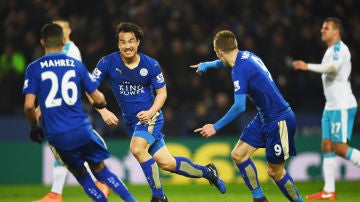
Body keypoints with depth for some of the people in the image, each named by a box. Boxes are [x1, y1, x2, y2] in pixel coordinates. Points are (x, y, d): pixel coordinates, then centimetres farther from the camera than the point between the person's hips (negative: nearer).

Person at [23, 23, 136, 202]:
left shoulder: (33, 68, -1)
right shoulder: (76, 65, 4)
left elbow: (29, 105, -10)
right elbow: (98, 99, 5)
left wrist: (34, 127, 8)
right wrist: (101, 103, 29)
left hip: (56, 136, -1)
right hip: (81, 130, 1)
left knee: (79, 173, 19)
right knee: (99, 169, 16)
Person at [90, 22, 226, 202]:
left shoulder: (151, 65, -9)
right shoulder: (108, 63, -9)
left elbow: (162, 92, 0)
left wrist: (150, 112, -17)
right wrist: (103, 111, -22)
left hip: (150, 116, -3)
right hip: (130, 120, 3)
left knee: (137, 148, -30)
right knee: (165, 162, 2)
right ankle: (207, 172, 27)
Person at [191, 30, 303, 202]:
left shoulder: (240, 69, -22)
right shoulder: (246, 56, 5)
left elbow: (240, 106, -29)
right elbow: (227, 63, 33)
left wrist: (216, 127, -22)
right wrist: (207, 65, 48)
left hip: (279, 120, -9)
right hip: (264, 117, 9)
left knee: (275, 172, -3)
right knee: (238, 155, 6)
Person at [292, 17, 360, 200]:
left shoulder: (339, 48, -12)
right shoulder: (331, 50, 19)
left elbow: (333, 67, -31)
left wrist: (308, 66, -34)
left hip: (342, 106, -10)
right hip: (331, 107, 10)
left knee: (340, 148, -13)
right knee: (327, 146, 3)